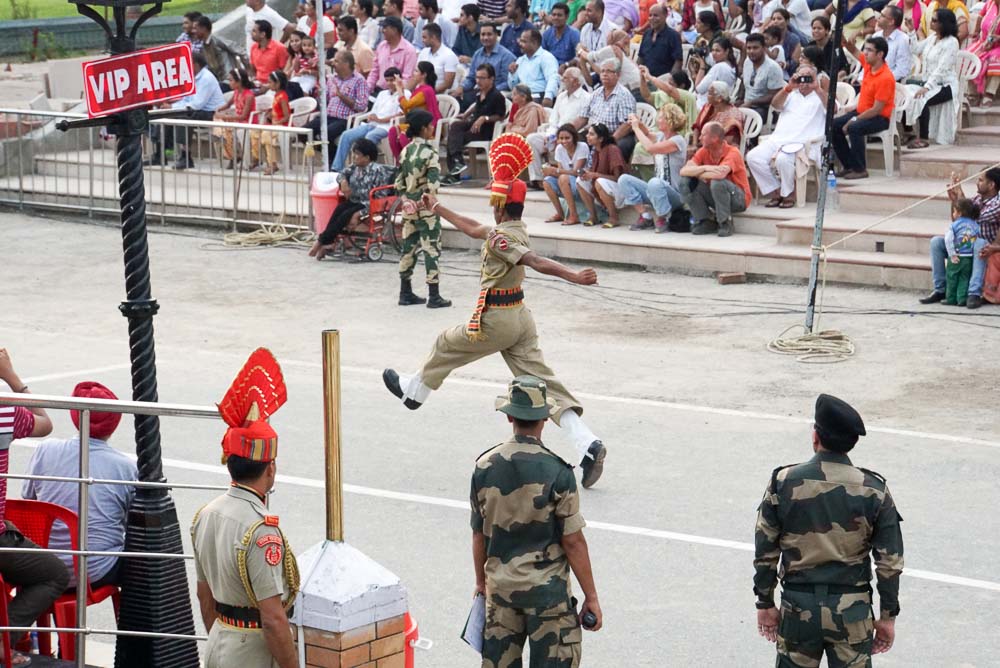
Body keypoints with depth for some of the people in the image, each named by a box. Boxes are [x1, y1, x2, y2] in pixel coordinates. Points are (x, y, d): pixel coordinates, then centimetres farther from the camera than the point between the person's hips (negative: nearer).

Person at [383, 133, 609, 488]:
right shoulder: (518, 229, 11)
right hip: (520, 315, 8)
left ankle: (413, 390, 46)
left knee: (445, 347, 20)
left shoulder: (499, 237, -18)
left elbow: (537, 262, -33)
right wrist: (438, 210, 36)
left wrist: (575, 277, -45)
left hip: (496, 319, -8)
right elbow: (473, 229, 27)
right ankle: (588, 445, -15)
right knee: (543, 382, -2)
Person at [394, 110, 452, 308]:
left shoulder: (405, 151, 5)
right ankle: (434, 297, 0)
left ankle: (406, 293, 19)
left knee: (408, 248, 13)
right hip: (426, 209, -7)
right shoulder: (429, 152, -15)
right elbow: (433, 183, -20)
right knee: (431, 249, -1)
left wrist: (405, 199, 13)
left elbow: (399, 182, 7)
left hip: (409, 207, 7)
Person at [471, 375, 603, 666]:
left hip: (500, 586, 4)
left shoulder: (484, 467, -3)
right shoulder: (556, 471, -16)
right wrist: (591, 597, -5)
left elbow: (479, 534, 6)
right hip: (547, 588, -4)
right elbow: (573, 541, -13)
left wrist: (481, 581, 21)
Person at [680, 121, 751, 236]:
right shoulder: (703, 152, -2)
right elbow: (683, 171, -13)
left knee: (717, 183, -37)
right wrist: (704, 168, -29)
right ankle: (706, 221, -4)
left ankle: (725, 223, -16)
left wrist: (696, 173, -23)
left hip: (738, 198, -6)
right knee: (686, 181, -12)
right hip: (714, 196, 6)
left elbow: (720, 174, -39)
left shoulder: (732, 153, -20)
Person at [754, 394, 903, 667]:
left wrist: (765, 603, 8)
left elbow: (765, 553, -2)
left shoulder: (783, 483, -6)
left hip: (798, 607, 1)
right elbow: (890, 562, -4)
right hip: (851, 612, 0)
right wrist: (888, 616, 5)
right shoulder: (873, 490, -6)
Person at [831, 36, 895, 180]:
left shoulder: (885, 78, -23)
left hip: (880, 118, -9)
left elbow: (876, 110, -24)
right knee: (833, 125, -3)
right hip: (862, 111, 9)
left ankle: (860, 169, -22)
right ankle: (849, 166, 3)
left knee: (854, 128, -34)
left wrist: (853, 120, -21)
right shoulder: (868, 65, 1)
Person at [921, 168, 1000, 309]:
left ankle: (974, 294, -45)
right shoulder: (978, 198, 8)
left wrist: (959, 192, -16)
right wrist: (954, 200, -1)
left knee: (980, 244, -40)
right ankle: (940, 290, -13)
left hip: (983, 249, -7)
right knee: (936, 242, -13)